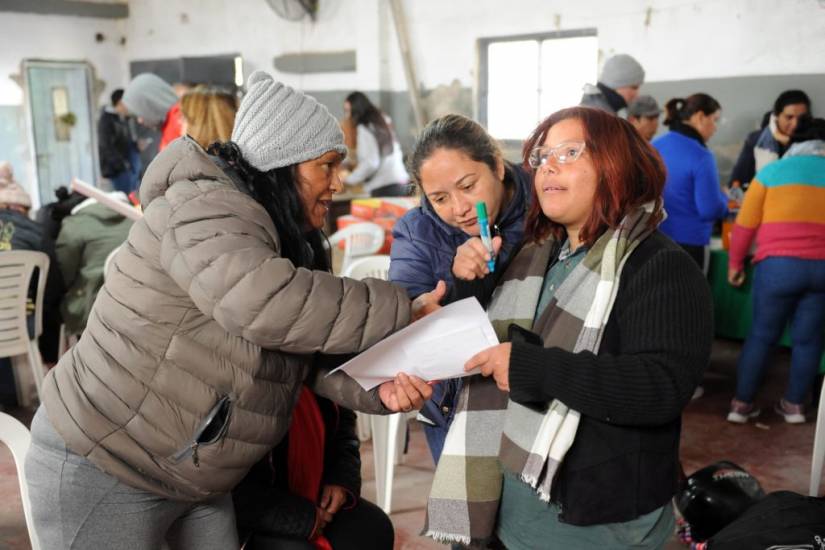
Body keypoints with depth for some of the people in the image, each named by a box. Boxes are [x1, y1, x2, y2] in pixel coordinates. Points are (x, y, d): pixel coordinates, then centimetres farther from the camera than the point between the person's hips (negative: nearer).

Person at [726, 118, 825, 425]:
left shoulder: (772, 171, 6)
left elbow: (745, 224, 4)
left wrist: (735, 264, 14)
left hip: (779, 264, -1)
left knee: (762, 335, 8)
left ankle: (742, 403, 12)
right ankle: (794, 404, 21)